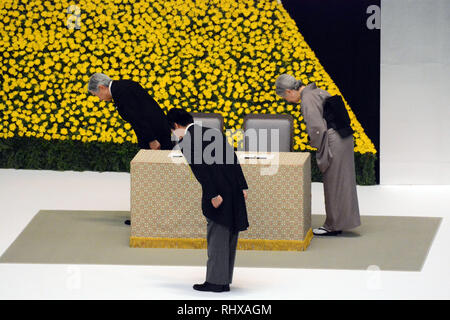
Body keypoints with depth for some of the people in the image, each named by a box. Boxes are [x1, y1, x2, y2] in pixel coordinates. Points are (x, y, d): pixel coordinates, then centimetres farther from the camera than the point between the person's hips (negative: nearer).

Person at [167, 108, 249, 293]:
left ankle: (215, 282, 1)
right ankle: (225, 280, 18)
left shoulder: (185, 143, -5)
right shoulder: (214, 133, 16)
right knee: (229, 239, 12)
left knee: (217, 239, -1)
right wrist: (242, 187, 11)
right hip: (234, 193, 7)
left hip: (217, 195, -7)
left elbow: (201, 170, -15)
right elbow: (233, 159, 12)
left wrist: (213, 195, -16)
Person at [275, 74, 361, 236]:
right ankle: (338, 222, 24)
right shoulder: (316, 91, 13)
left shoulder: (307, 100, -15)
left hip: (333, 142, -9)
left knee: (333, 184, 1)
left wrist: (320, 149, -8)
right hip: (344, 138, 9)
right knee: (340, 184, 15)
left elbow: (317, 128, -22)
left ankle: (332, 226, 9)